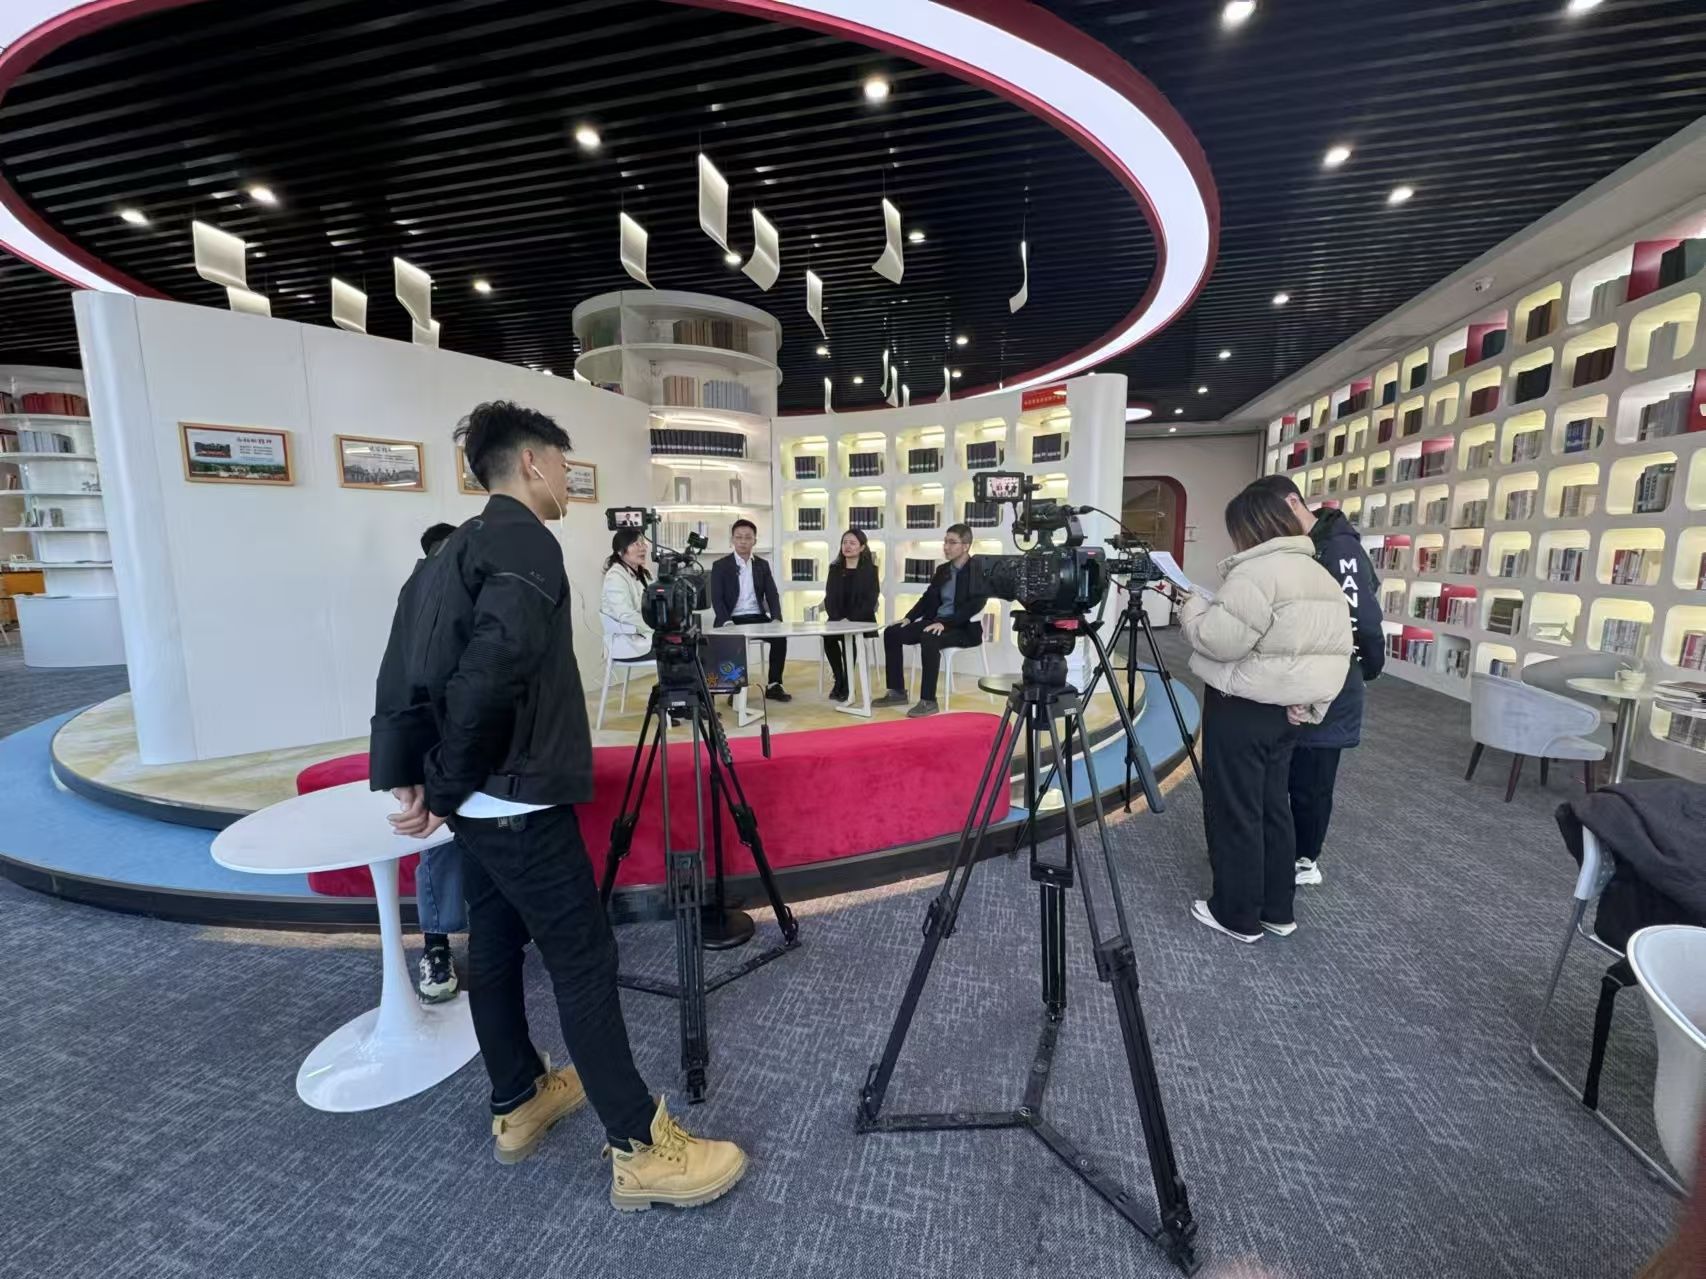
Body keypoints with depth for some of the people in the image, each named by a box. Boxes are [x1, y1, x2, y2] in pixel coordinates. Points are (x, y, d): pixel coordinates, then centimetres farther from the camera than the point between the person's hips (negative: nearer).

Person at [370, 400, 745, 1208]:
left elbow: (410, 669, 13)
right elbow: (490, 674, -26)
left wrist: (410, 775, 11)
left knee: (495, 944, 18)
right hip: (519, 799, -10)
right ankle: (640, 1150, 9)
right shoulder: (526, 543, -15)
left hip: (474, 799, 10)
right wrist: (447, 785, -14)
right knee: (583, 959, -3)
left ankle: (520, 1102, 35)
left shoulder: (451, 550, 14)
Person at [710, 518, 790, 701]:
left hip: (757, 618, 3)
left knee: (780, 637, -23)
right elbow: (717, 599, -6)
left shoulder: (763, 565, 12)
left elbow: (772, 595, 6)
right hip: (733, 620, -3)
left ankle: (774, 685, -11)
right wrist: (727, 622, -24)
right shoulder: (720, 566, 1)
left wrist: (776, 618, -14)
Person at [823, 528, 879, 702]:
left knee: (847, 637, -32)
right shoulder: (835, 568, 10)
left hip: (861, 620, -3)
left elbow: (870, 601, -8)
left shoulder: (869, 569, -1)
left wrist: (851, 620, -20)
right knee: (828, 637, -28)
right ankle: (839, 680, -10)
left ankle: (846, 685, -16)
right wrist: (837, 619, -14)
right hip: (838, 620, 3)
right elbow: (829, 597, 4)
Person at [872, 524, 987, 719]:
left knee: (929, 640, -37)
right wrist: (909, 617, 0)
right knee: (892, 633, -5)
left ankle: (928, 701, -28)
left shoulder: (978, 571, -10)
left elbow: (974, 605, -20)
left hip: (964, 628, -8)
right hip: (936, 622, 8)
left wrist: (945, 623, -28)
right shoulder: (943, 570, 14)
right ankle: (897, 692, -1)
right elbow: (928, 597, 16)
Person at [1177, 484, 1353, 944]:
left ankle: (1238, 916, 15)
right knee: (1272, 807, 18)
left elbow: (1220, 640, -23)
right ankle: (1277, 910, 29)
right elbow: (1338, 650, 14)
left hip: (1242, 710, -9)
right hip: (1286, 709, 9)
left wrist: (1193, 608, -5)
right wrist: (1312, 704, 13)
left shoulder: (1255, 572, -19)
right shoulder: (1322, 575, 13)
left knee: (1235, 812, 2)